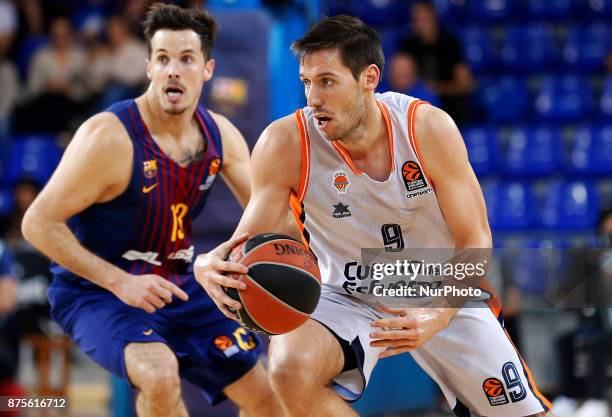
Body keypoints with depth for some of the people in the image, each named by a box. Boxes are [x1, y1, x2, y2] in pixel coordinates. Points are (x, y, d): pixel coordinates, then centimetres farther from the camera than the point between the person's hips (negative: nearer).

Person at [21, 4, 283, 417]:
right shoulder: (110, 136, -24)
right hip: (96, 291, -7)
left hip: (179, 286, 7)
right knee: (160, 374, -36)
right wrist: (119, 282, -28)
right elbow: (38, 223, -22)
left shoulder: (220, 135, -4)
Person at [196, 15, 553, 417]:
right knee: (290, 368, -32)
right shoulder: (286, 144, -21)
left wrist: (438, 316, -33)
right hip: (347, 299, -1)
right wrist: (211, 264, -40)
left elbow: (474, 240, -15)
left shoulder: (429, 128, -20)